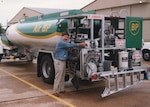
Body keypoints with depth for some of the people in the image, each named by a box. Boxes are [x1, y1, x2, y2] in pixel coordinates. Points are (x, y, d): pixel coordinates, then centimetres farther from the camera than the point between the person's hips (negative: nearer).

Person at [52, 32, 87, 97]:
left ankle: (61, 89, 24)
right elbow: (70, 45, -26)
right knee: (58, 77, -8)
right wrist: (80, 44, -25)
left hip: (63, 61, 10)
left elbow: (66, 54, 21)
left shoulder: (65, 44, 17)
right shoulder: (61, 42, -15)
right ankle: (55, 91, -3)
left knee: (62, 76, 15)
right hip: (59, 62, -10)